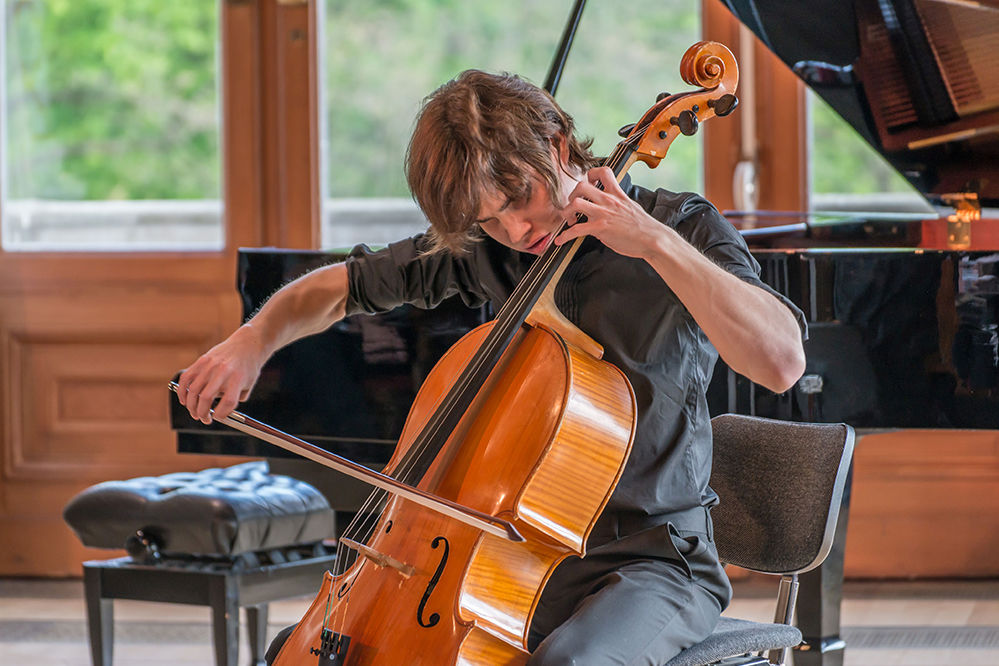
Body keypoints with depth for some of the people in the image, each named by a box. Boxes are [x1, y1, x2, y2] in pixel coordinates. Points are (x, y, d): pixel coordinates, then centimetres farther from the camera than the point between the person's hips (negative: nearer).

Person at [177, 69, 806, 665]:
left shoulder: (679, 226, -9)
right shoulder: (485, 249, 6)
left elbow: (782, 362, -26)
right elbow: (341, 285, 18)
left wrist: (657, 242, -29)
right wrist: (257, 339, -3)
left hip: (654, 559, -5)